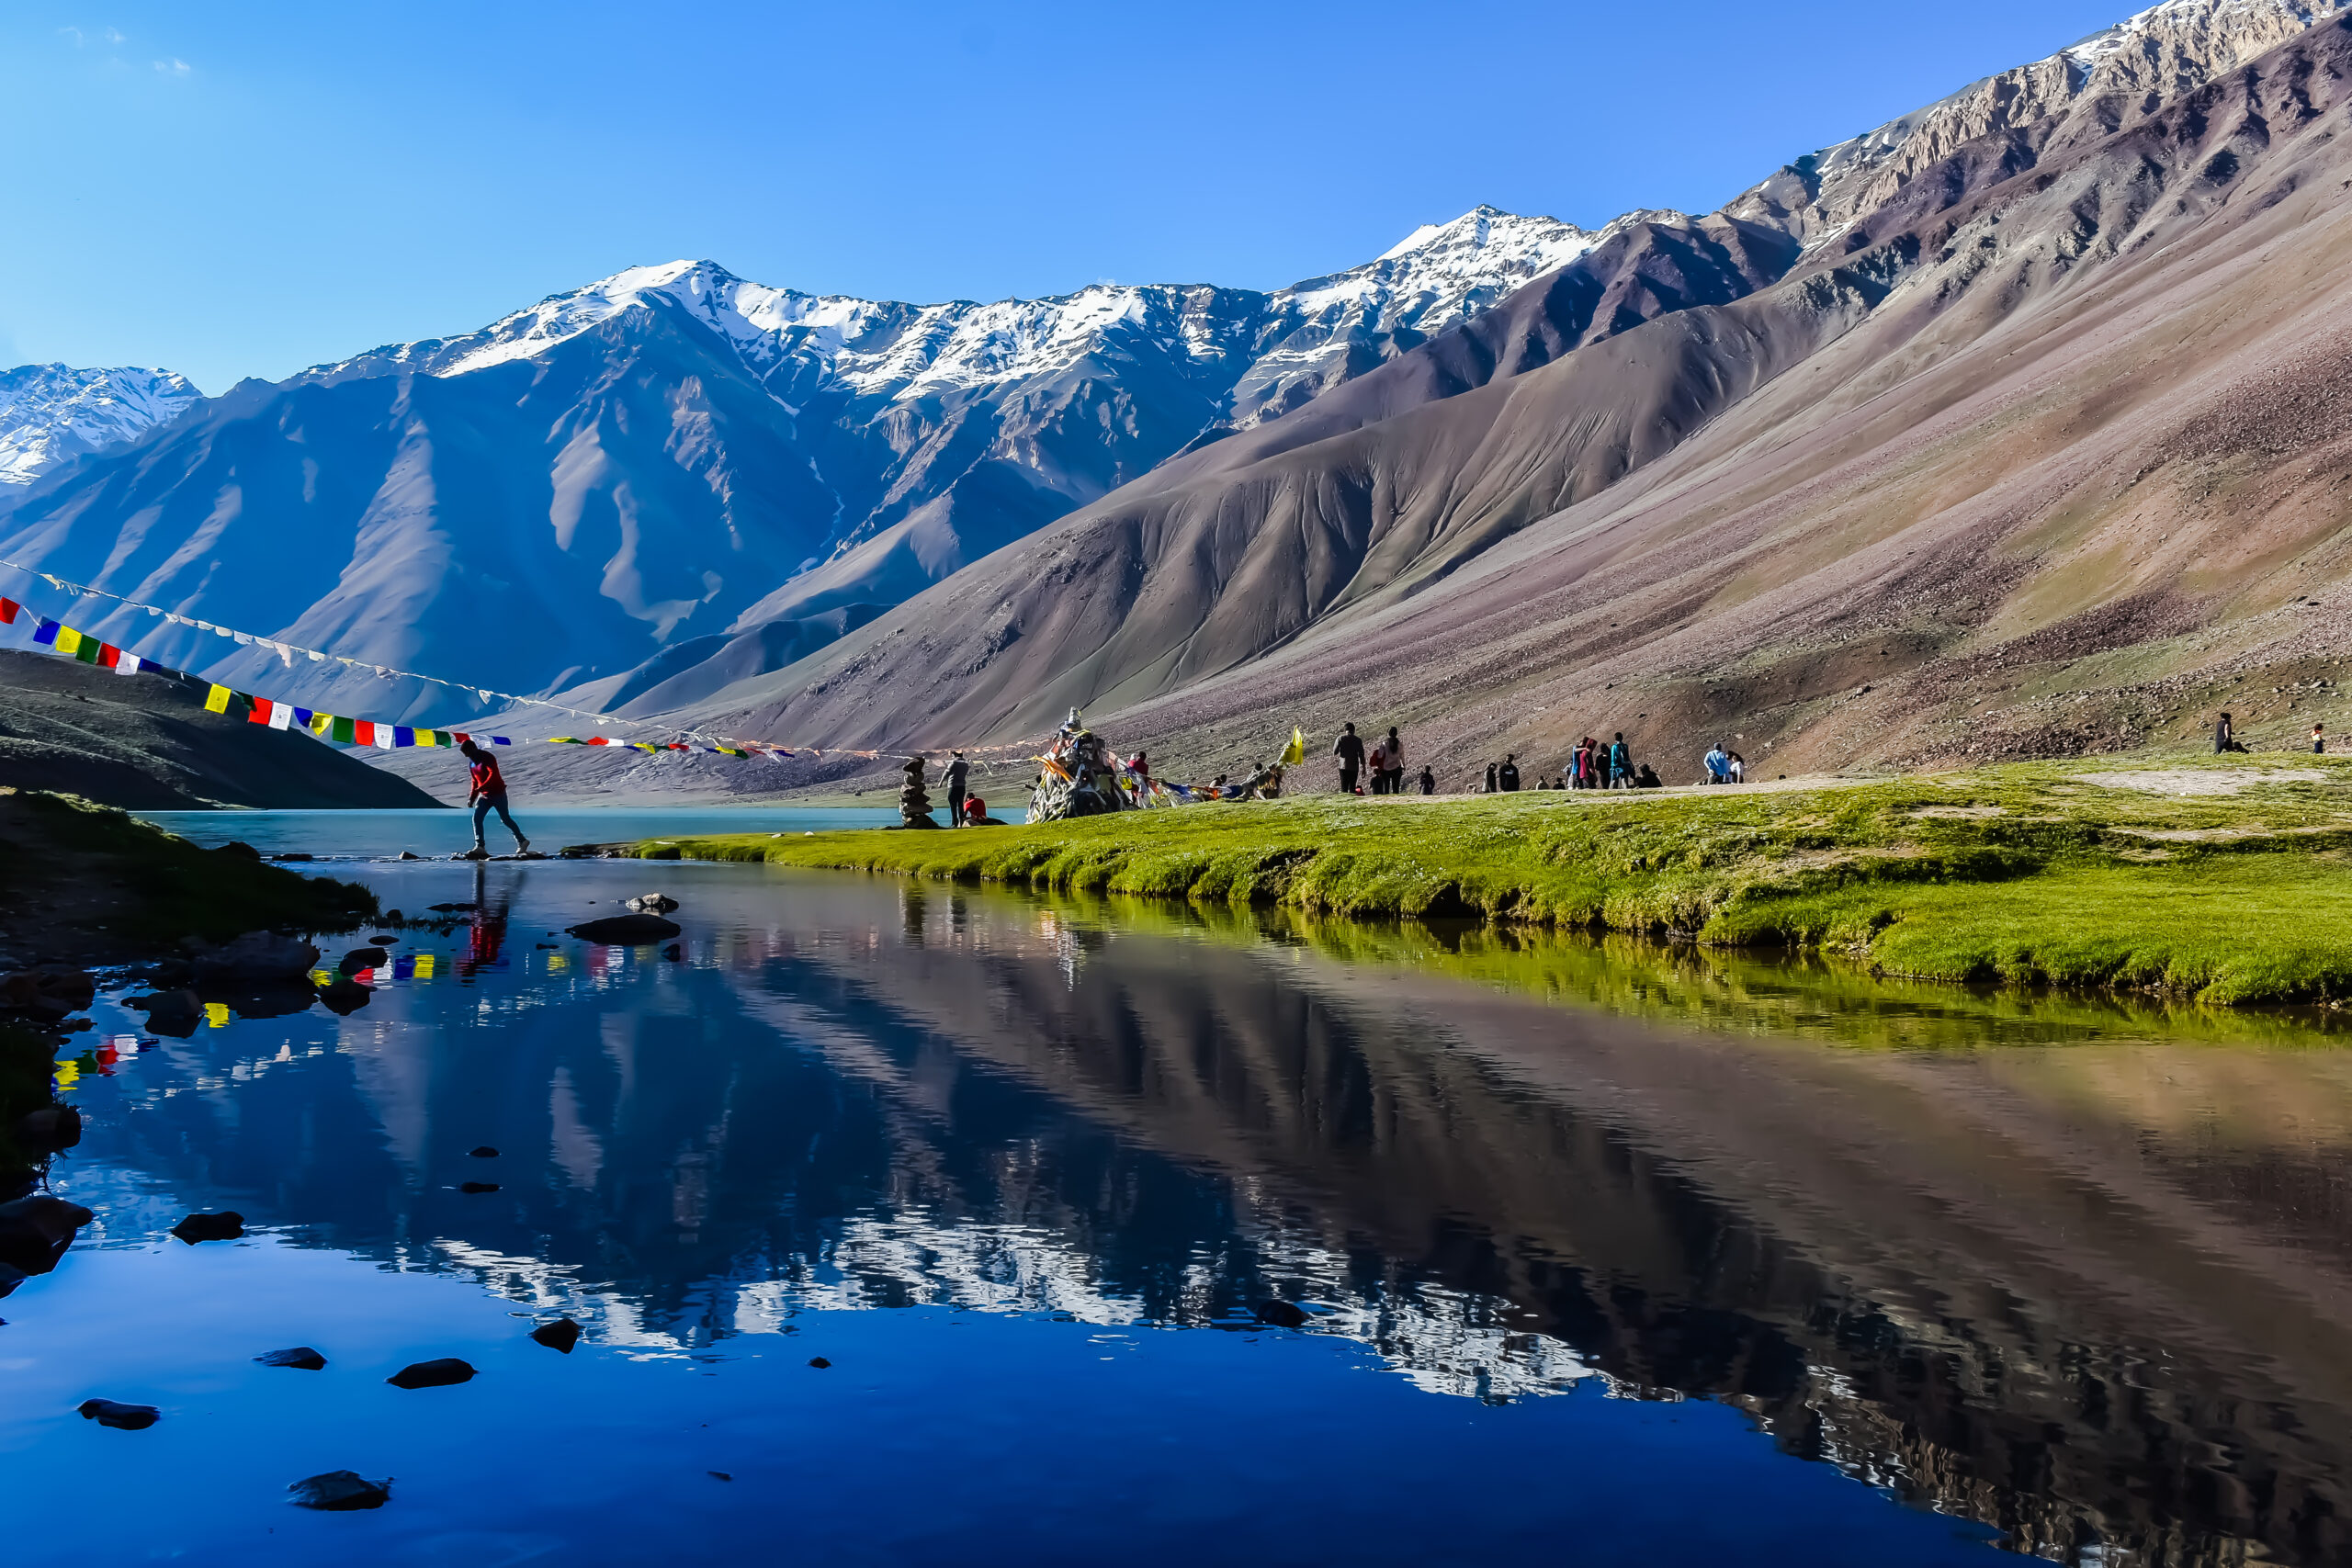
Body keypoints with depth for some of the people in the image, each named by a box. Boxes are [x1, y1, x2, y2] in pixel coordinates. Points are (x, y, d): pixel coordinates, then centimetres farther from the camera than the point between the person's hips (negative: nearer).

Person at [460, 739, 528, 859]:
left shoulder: (487, 758, -15)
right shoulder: (471, 763, 11)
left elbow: (494, 774, -27)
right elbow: (474, 781, 18)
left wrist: (481, 787, -35)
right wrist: (472, 798, 9)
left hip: (498, 793, -7)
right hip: (484, 795, 7)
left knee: (505, 819, 0)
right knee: (476, 818, -8)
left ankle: (522, 841, 14)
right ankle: (480, 847, -11)